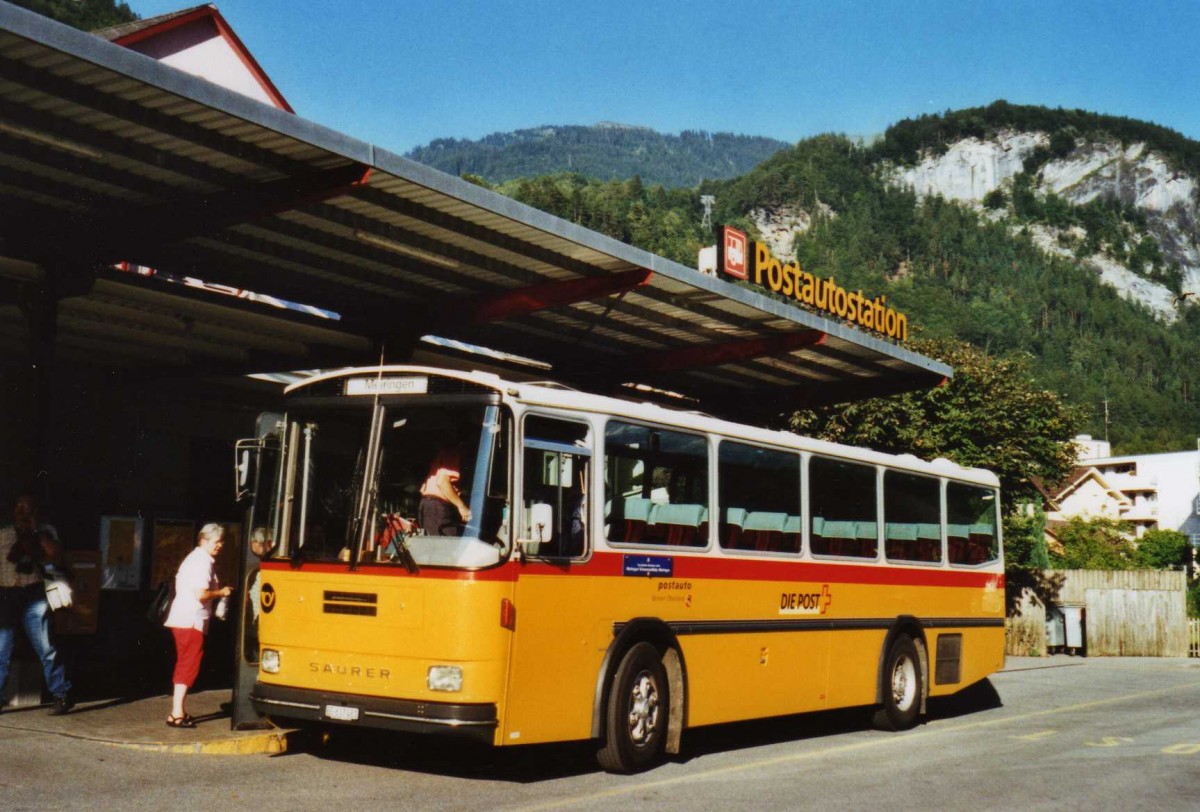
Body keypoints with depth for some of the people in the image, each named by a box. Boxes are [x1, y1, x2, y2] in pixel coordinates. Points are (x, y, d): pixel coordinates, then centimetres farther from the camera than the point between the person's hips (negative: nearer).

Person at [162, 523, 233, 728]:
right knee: (189, 666, -8)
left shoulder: (196, 558, 18)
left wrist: (219, 591, 13)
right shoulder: (202, 561, -14)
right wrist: (221, 592, -7)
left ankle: (179, 711, 22)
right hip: (191, 620, -11)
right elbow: (200, 594, -21)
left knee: (185, 665, 15)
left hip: (184, 619, 11)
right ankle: (177, 714, -8)